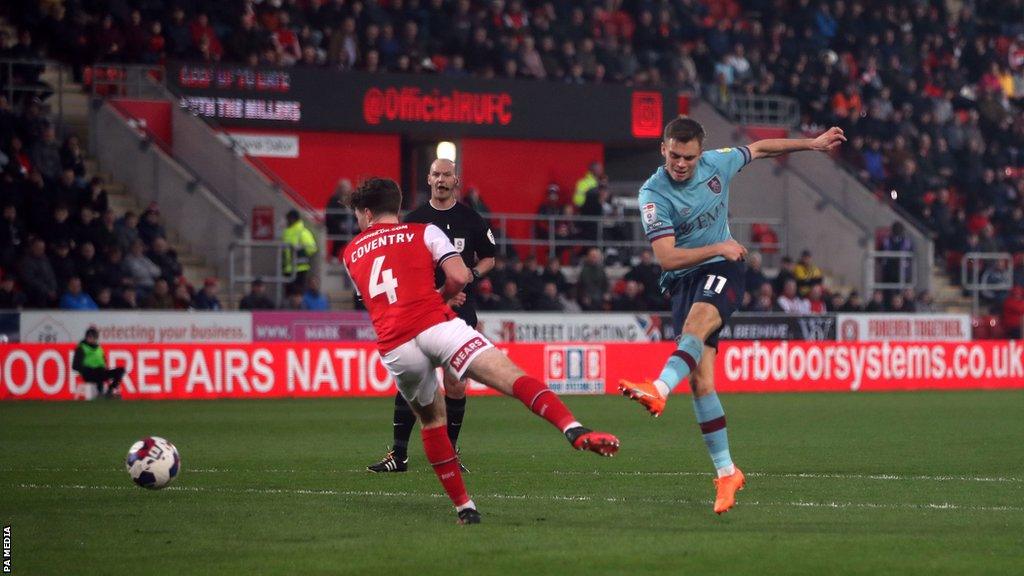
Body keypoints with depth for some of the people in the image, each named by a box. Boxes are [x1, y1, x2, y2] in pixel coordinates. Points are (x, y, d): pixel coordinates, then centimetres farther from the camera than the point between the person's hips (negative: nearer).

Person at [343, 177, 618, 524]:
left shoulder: (351, 253, 27)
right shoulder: (423, 232, 18)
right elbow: (460, 277, 4)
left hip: (394, 349, 3)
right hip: (436, 326, -3)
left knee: (431, 420, 23)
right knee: (513, 378, -15)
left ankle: (464, 507, 18)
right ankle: (574, 430, -40)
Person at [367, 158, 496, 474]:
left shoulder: (471, 219, 5)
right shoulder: (414, 219, 6)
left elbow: (489, 258, 15)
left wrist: (471, 274, -5)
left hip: (460, 308, 0)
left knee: (455, 384, -2)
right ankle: (399, 454, -3)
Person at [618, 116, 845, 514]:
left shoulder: (717, 164, -1)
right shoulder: (653, 194, -12)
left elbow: (759, 149, 20)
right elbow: (667, 258, -18)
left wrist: (813, 143, 27)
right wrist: (719, 247, -18)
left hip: (722, 270, 0)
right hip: (683, 280, 0)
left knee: (698, 320, -35)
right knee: (700, 380, -9)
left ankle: (660, 390, -60)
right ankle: (726, 472, -2)